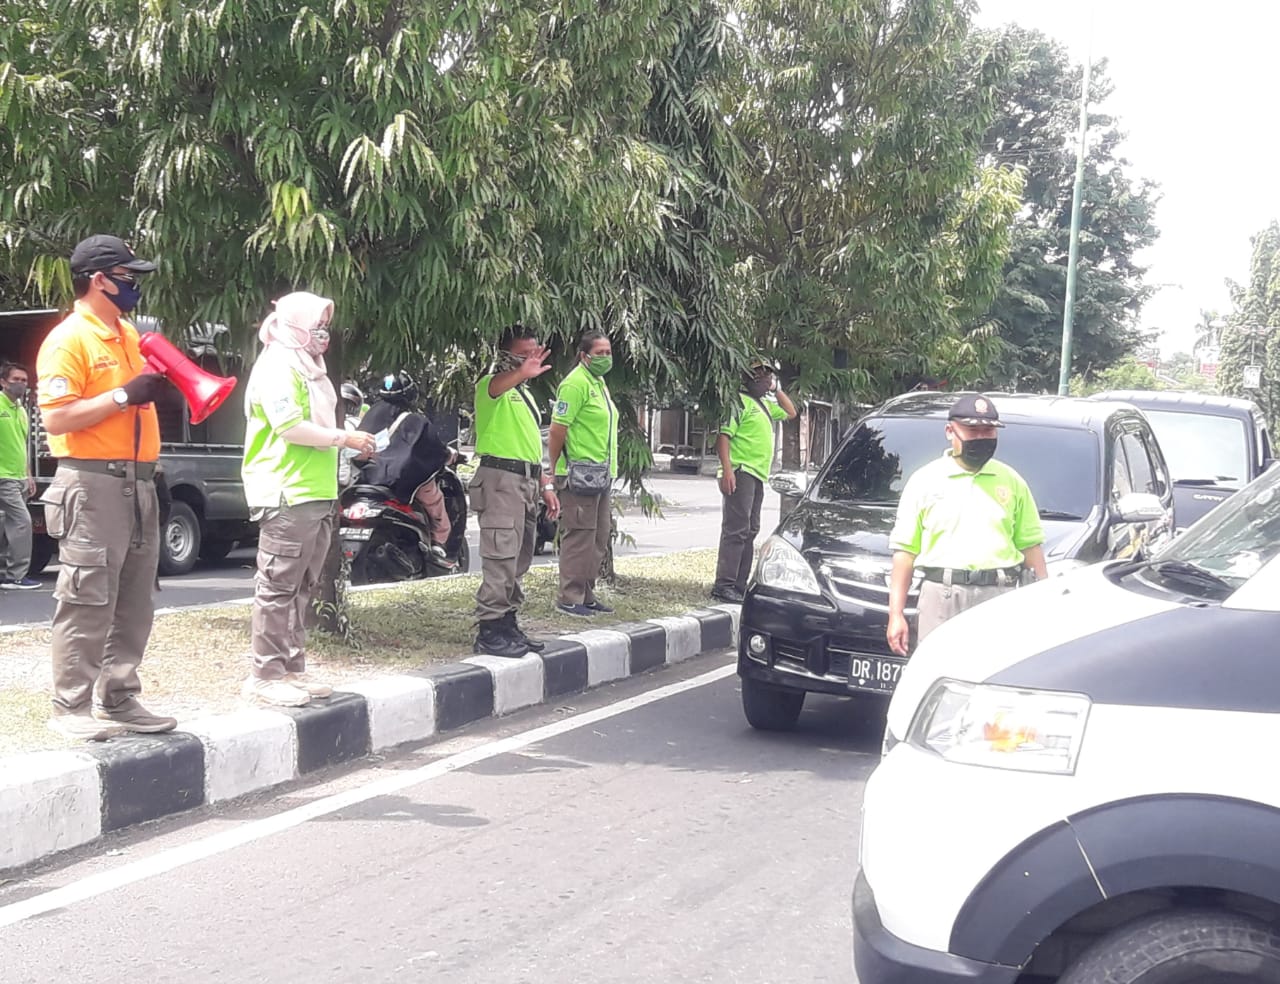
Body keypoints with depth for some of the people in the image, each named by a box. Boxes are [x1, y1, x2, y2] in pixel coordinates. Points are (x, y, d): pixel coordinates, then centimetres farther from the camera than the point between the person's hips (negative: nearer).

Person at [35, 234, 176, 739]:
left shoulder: (128, 334, 17)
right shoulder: (68, 339, -9)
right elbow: (56, 418, -17)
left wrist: (157, 383, 9)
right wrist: (123, 396, -19)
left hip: (138, 483, 9)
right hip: (92, 484, -9)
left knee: (133, 603, 12)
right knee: (88, 603, -6)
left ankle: (118, 698, 21)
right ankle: (71, 707, 0)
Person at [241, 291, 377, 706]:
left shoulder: (309, 369, 23)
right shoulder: (276, 368, -10)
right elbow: (290, 426, -20)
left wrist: (352, 443, 12)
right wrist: (344, 438, -13)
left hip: (317, 494, 10)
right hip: (286, 495, -10)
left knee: (301, 588, 13)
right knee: (279, 587, -8)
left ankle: (292, 668, 20)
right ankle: (265, 675, -4)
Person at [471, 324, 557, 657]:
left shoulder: (524, 395, 23)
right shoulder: (493, 384, -5)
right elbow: (495, 386, -32)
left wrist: (545, 486, 20)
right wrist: (522, 373, -54)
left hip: (527, 481, 10)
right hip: (501, 479, -9)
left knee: (519, 561, 13)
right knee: (501, 558, -15)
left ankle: (507, 624, 21)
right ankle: (489, 630, -14)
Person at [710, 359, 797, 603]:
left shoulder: (764, 403, 20)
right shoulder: (739, 402, -8)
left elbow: (790, 413, 36)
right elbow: (723, 436, -16)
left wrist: (777, 390, 22)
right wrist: (727, 470, -25)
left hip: (757, 475, 10)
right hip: (740, 473, -10)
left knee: (749, 531, 11)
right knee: (736, 529, -14)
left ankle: (739, 585, 16)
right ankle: (723, 586, -16)